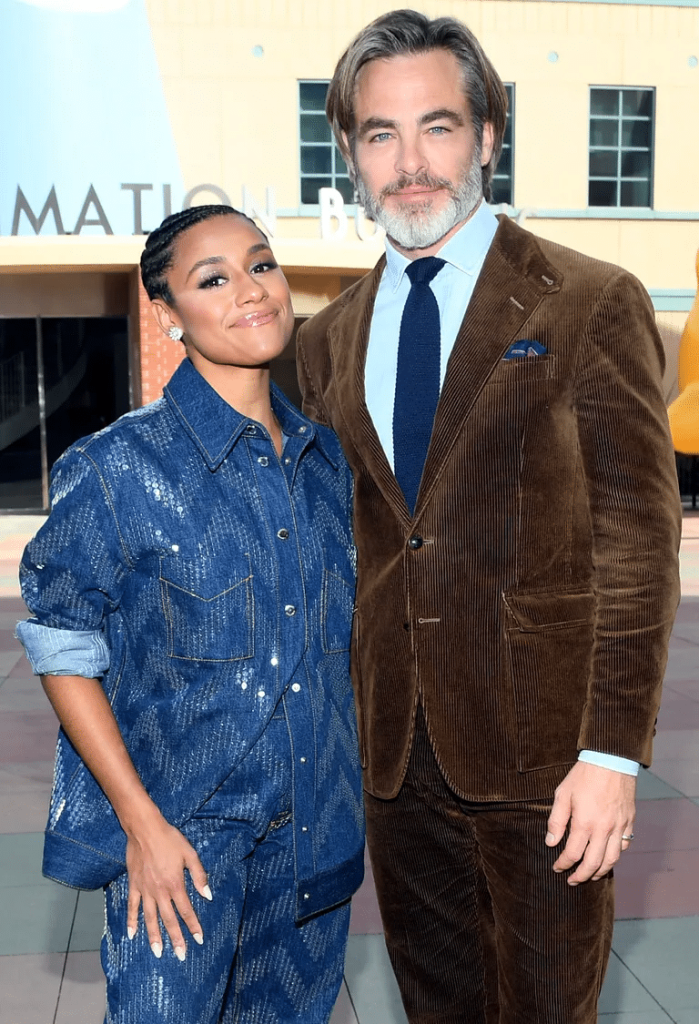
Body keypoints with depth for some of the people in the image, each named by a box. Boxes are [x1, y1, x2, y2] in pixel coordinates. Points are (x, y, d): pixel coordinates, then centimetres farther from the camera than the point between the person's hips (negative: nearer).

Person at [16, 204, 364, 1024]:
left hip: (315, 826, 5)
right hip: (182, 828, -5)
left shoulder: (326, 457, 2)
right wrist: (142, 822, -13)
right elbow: (62, 649, -10)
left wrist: (347, 793, 12)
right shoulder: (121, 468, -15)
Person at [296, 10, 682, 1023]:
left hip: (538, 748, -4)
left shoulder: (590, 305, -7)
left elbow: (639, 538, -9)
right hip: (393, 749, 5)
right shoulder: (328, 339, 8)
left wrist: (613, 751, -13)